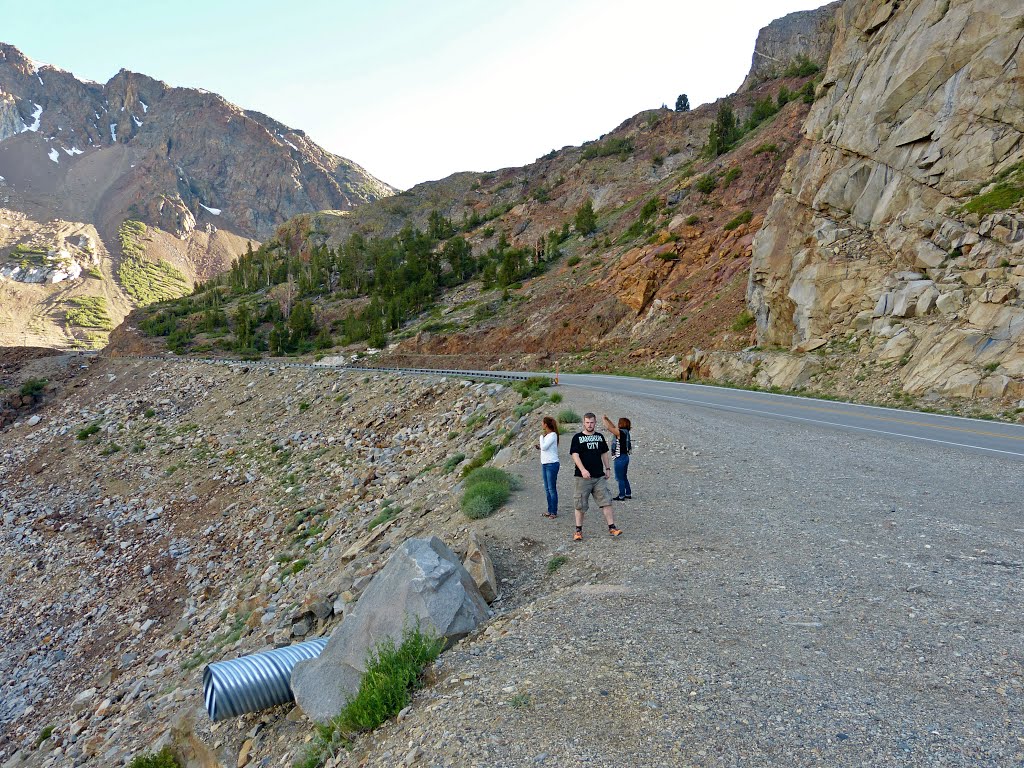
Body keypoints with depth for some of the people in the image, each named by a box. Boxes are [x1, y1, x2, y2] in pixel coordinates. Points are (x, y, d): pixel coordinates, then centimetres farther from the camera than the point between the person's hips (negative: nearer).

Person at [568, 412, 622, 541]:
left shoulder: (600, 436, 12)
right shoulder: (577, 437, -2)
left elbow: (604, 453, 20)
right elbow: (575, 455, -12)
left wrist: (607, 468, 12)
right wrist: (582, 470, -24)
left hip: (599, 476, 4)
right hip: (583, 477, -4)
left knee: (606, 501, 0)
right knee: (581, 505, 2)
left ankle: (612, 527, 6)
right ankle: (578, 530, 12)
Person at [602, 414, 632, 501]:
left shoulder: (621, 432, -19)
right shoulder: (625, 432, 6)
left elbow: (609, 428, -22)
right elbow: (614, 428, 18)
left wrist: (604, 419, -8)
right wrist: (607, 419, 14)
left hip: (620, 458, -9)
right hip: (625, 457, 9)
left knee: (620, 478, 2)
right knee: (624, 477, 20)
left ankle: (621, 496, 10)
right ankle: (628, 494, 29)